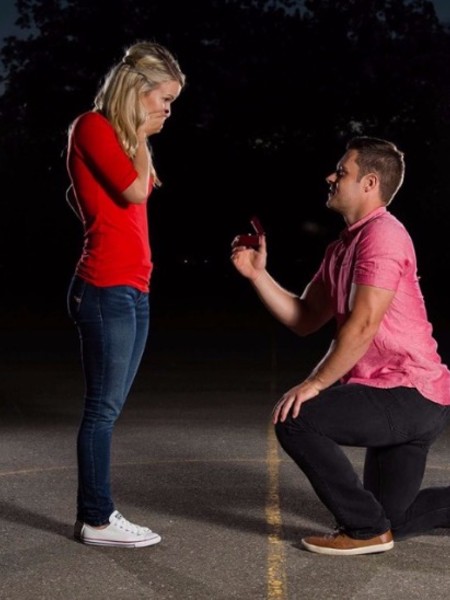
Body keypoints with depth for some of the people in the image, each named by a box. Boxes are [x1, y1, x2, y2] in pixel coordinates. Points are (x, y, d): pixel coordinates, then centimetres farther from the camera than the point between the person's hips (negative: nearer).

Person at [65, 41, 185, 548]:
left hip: (133, 289, 9)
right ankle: (95, 520, 2)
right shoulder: (93, 126, -6)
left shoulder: (121, 138, 21)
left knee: (108, 407, 10)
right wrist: (141, 138, -5)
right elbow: (134, 191, -16)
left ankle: (97, 513, 15)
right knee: (103, 407, -5)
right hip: (106, 287, -9)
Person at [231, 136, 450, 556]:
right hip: (400, 397, 10)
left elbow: (363, 324, -23)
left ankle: (365, 528, -8)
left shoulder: (382, 234, -15)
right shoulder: (342, 248, 15)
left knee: (296, 420, -20)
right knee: (392, 517, 16)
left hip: (411, 394, -10)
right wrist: (258, 275, 1)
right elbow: (304, 319, 11)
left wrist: (315, 384, -19)